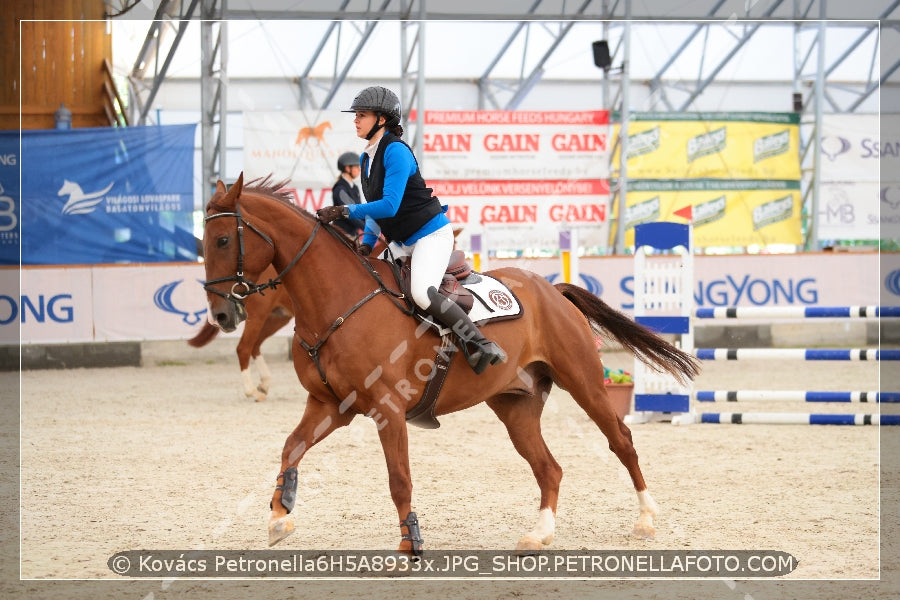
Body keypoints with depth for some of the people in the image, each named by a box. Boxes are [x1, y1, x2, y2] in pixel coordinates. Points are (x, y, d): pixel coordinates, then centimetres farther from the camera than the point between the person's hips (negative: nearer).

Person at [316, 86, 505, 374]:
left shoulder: (395, 151, -18)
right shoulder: (366, 158, 10)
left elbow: (389, 205, -27)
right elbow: (375, 208, 19)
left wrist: (343, 211, -27)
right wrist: (367, 243, 5)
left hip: (430, 234, -10)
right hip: (401, 242, 10)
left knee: (421, 292, -31)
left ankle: (481, 345, -24)